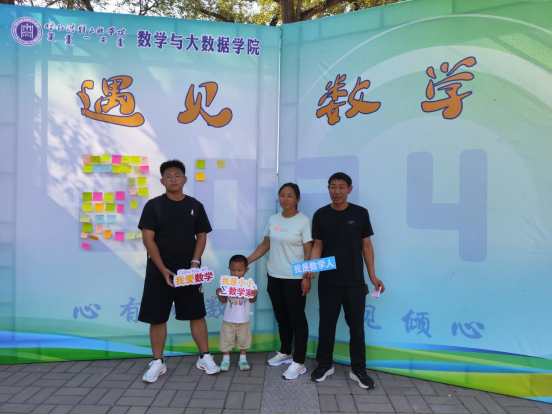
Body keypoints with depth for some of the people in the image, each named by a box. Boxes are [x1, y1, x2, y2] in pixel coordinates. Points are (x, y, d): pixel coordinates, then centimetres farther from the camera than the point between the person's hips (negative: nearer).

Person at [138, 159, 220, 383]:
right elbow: (148, 239, -8)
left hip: (188, 270, 1)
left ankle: (205, 357, 19)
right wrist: (163, 269, -15)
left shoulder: (195, 206, 4)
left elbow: (201, 236, 5)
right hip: (159, 271, -1)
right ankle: (158, 362, 19)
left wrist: (195, 262, -11)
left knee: (197, 314, 6)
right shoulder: (153, 205, -3)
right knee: (157, 317, 5)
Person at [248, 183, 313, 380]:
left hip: (295, 278, -6)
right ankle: (285, 353, 34)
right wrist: (246, 261, 9)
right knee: (282, 318, 17)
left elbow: (309, 252, -11)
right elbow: (265, 245, 14)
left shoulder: (303, 221, -10)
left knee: (297, 319, 1)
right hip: (274, 276, 6)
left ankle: (299, 363, 10)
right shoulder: (273, 220, 6)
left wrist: (307, 277, -17)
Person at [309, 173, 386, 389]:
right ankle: (325, 364, 28)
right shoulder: (321, 215, 0)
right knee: (327, 323, 11)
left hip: (355, 281, 0)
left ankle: (358, 369, 23)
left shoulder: (360, 213, -1)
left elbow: (366, 245, 3)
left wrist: (373, 276, 1)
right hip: (328, 281, 1)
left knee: (356, 325, 8)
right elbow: (318, 245, 1)